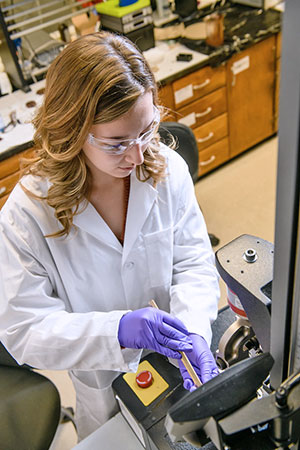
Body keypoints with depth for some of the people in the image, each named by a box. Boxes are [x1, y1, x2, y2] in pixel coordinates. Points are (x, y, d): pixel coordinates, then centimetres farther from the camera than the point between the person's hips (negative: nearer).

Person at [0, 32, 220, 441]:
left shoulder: (168, 169, -20)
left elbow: (194, 263, -13)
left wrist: (193, 332, -31)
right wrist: (116, 330, -40)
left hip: (173, 357, 3)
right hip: (105, 378, -2)